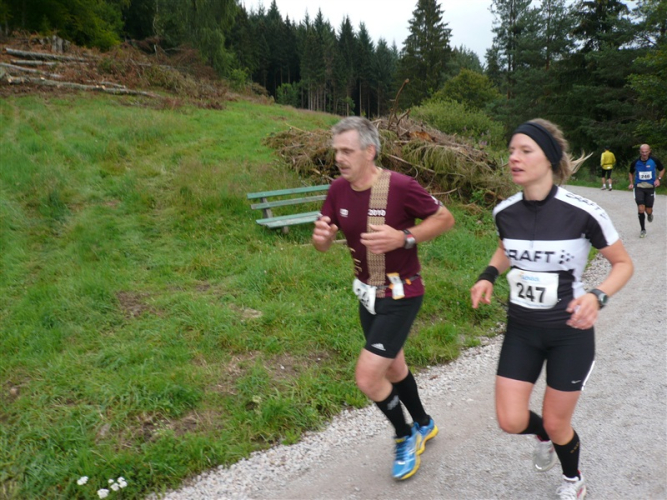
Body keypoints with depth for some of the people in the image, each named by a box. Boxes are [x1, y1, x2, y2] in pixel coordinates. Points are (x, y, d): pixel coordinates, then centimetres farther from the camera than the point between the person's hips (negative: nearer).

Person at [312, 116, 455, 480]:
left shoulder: (400, 186, -24)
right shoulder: (338, 190, -6)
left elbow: (445, 218, -13)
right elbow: (324, 243, 2)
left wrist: (403, 238, -27)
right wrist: (321, 236, -23)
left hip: (400, 295, -7)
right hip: (367, 293, 7)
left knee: (367, 377, -11)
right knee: (392, 368, 23)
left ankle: (406, 436, 19)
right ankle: (424, 424, 50)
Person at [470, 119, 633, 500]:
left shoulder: (582, 212, -22)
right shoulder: (505, 211, -9)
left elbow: (623, 263, -7)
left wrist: (598, 296, -26)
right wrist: (489, 276, -6)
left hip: (570, 331, -3)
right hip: (522, 329, 4)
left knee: (556, 424, 10)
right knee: (510, 421, 1)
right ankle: (544, 436, 41)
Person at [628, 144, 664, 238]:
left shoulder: (654, 161, -10)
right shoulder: (635, 162, -7)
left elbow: (662, 169, 9)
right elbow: (631, 173, 13)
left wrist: (658, 179, -8)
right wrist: (631, 183, -1)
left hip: (650, 187, 0)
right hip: (639, 187, 0)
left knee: (648, 210, 3)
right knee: (641, 209, -12)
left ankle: (650, 214, 44)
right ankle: (643, 230, 4)